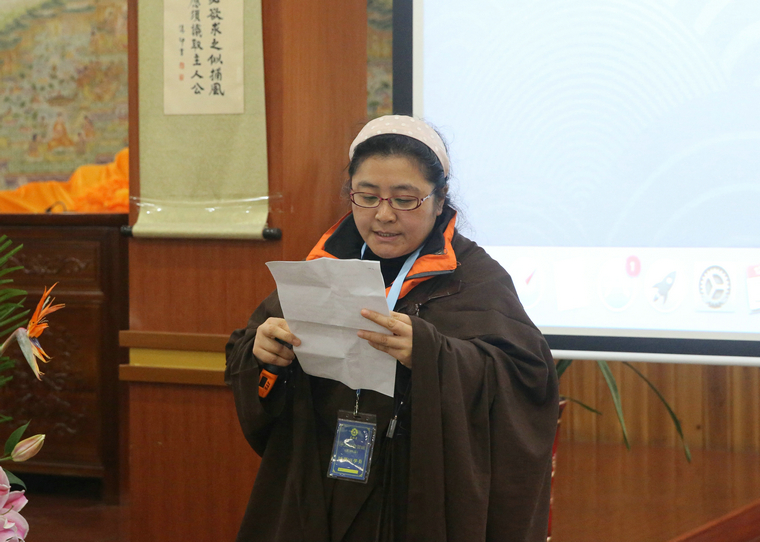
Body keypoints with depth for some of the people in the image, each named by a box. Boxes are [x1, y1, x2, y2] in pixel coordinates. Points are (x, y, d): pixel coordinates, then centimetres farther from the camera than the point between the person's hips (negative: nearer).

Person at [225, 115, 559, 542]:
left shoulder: (476, 280, -6)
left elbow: (528, 381, -20)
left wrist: (429, 354, -35)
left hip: (427, 505, -4)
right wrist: (261, 351, -17)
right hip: (317, 497, 4)